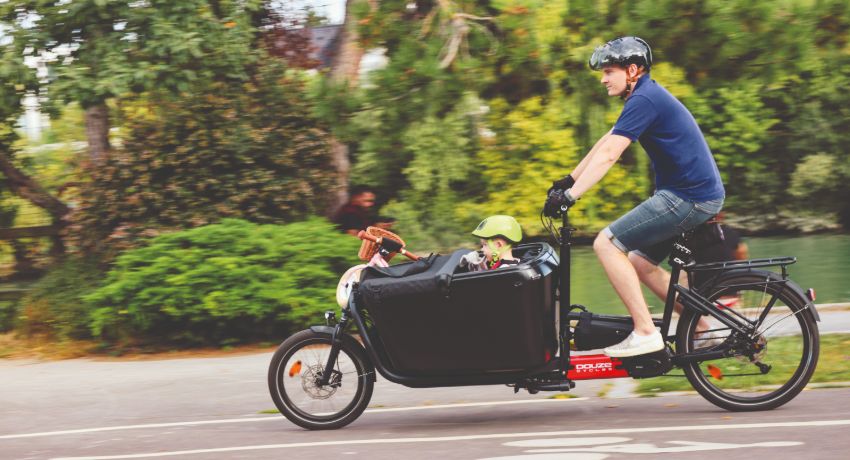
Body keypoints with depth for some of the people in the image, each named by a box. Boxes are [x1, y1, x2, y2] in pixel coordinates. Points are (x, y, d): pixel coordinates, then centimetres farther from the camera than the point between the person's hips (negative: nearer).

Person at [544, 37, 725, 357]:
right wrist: (569, 180, 26)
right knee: (640, 263, 17)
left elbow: (608, 155, -21)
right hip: (702, 194, 10)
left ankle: (645, 333, -12)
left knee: (606, 244, -11)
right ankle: (704, 329, 20)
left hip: (689, 198, -10)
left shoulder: (644, 99, -14)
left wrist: (570, 195, -21)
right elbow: (604, 143, 25)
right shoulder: (648, 96, 18)